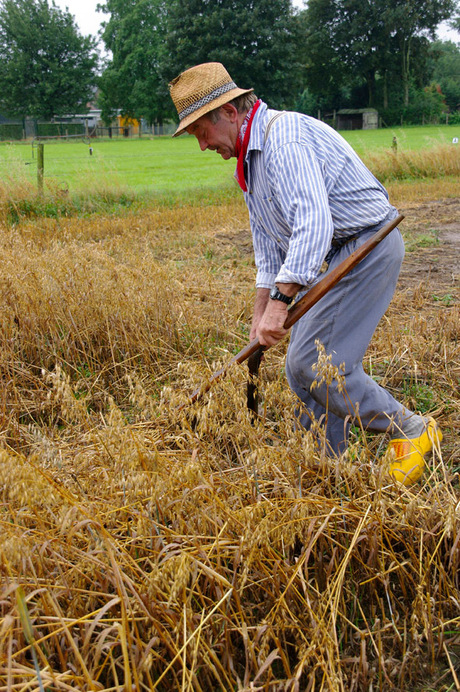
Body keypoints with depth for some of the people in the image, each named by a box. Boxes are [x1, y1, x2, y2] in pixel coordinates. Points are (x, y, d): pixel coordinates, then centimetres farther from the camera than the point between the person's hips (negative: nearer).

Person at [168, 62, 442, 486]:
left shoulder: (284, 139, -20)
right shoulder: (251, 154, 14)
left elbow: (313, 223, -34)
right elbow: (269, 242, 19)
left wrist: (281, 300, -38)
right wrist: (261, 313, 16)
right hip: (329, 257, 10)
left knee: (311, 362, -14)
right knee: (302, 369, 9)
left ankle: (410, 432, 1)